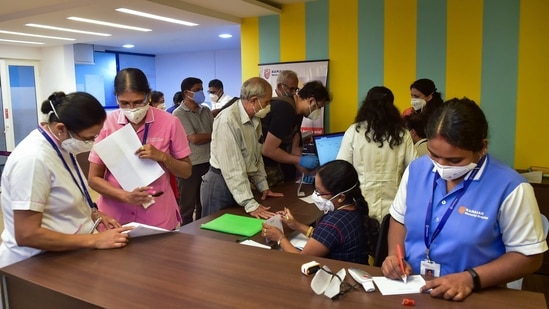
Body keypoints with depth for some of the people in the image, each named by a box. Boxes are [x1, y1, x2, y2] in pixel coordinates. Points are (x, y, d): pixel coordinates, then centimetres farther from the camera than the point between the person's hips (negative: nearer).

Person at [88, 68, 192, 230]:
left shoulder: (169, 122, -8)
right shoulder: (106, 124, -7)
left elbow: (186, 172, -1)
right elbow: (94, 178, -3)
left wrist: (162, 157, -20)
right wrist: (126, 196, -20)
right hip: (114, 218, 1)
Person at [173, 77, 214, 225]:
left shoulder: (206, 111, 11)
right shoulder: (179, 114, -8)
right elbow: (195, 139, -15)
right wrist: (213, 134, -3)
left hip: (207, 162, 6)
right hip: (190, 165, -6)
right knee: (188, 205, 6)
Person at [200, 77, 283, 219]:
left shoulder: (255, 119, 4)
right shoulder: (228, 120, -23)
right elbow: (232, 168, -26)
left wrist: (263, 186, 12)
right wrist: (250, 205, -26)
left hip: (241, 184, 8)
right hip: (220, 185, -8)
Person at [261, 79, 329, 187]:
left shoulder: (297, 112, 5)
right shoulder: (285, 110, -24)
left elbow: (294, 148, 10)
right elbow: (268, 150, -26)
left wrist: (306, 172, 3)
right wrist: (301, 160, -18)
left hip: (273, 165, 9)